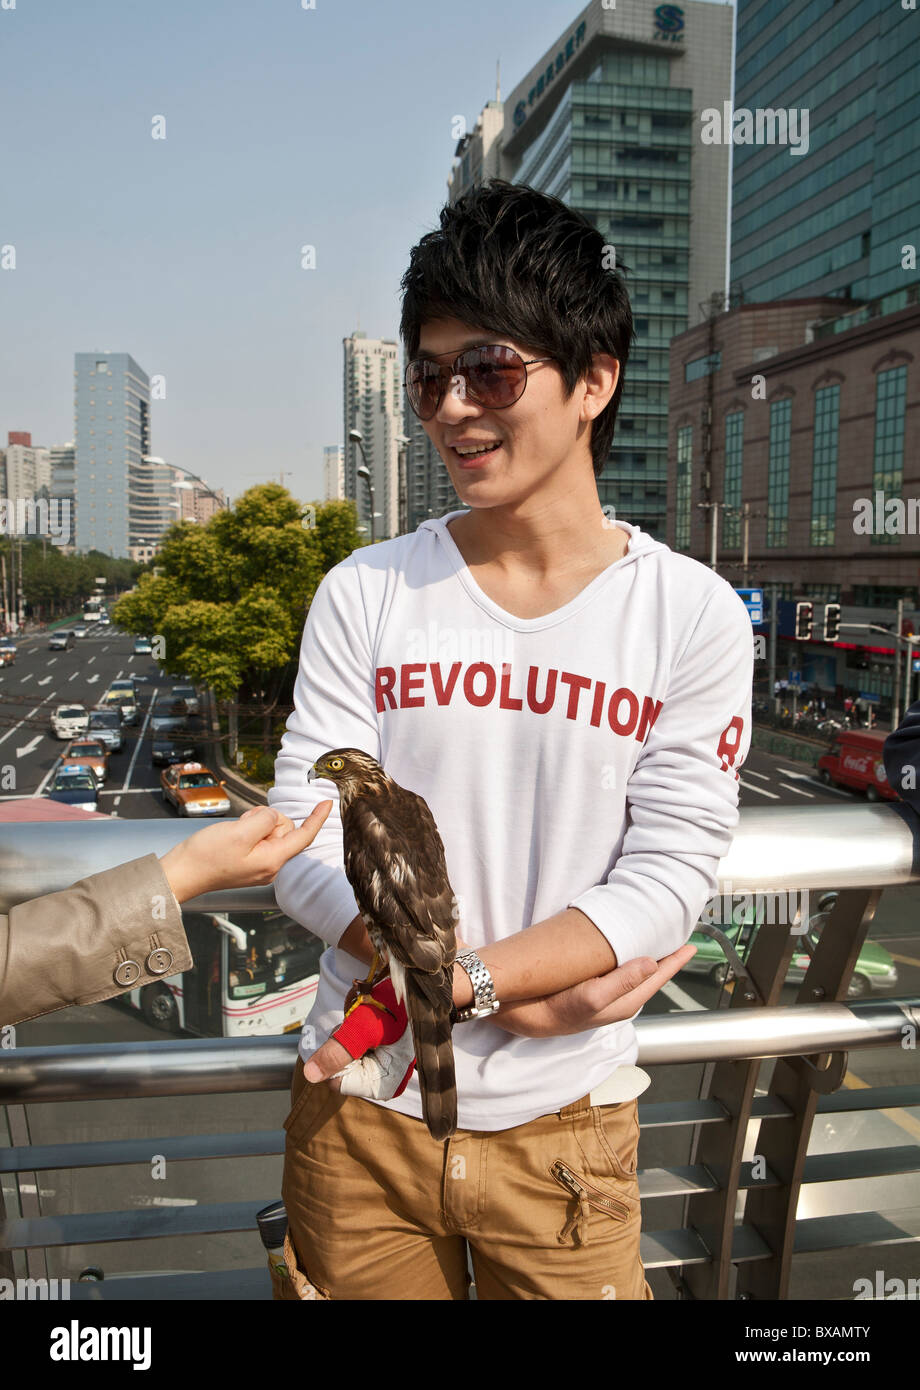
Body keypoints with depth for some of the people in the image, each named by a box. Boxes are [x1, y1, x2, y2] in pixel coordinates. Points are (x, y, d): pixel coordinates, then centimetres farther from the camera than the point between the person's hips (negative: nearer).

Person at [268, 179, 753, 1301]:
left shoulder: (692, 615, -8)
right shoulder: (366, 594, -5)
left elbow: (668, 881, -12)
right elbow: (304, 848, -9)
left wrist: (443, 986, -23)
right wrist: (513, 995, -18)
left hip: (563, 1123, -1)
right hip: (358, 1105, 2)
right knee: (359, 1284, 19)